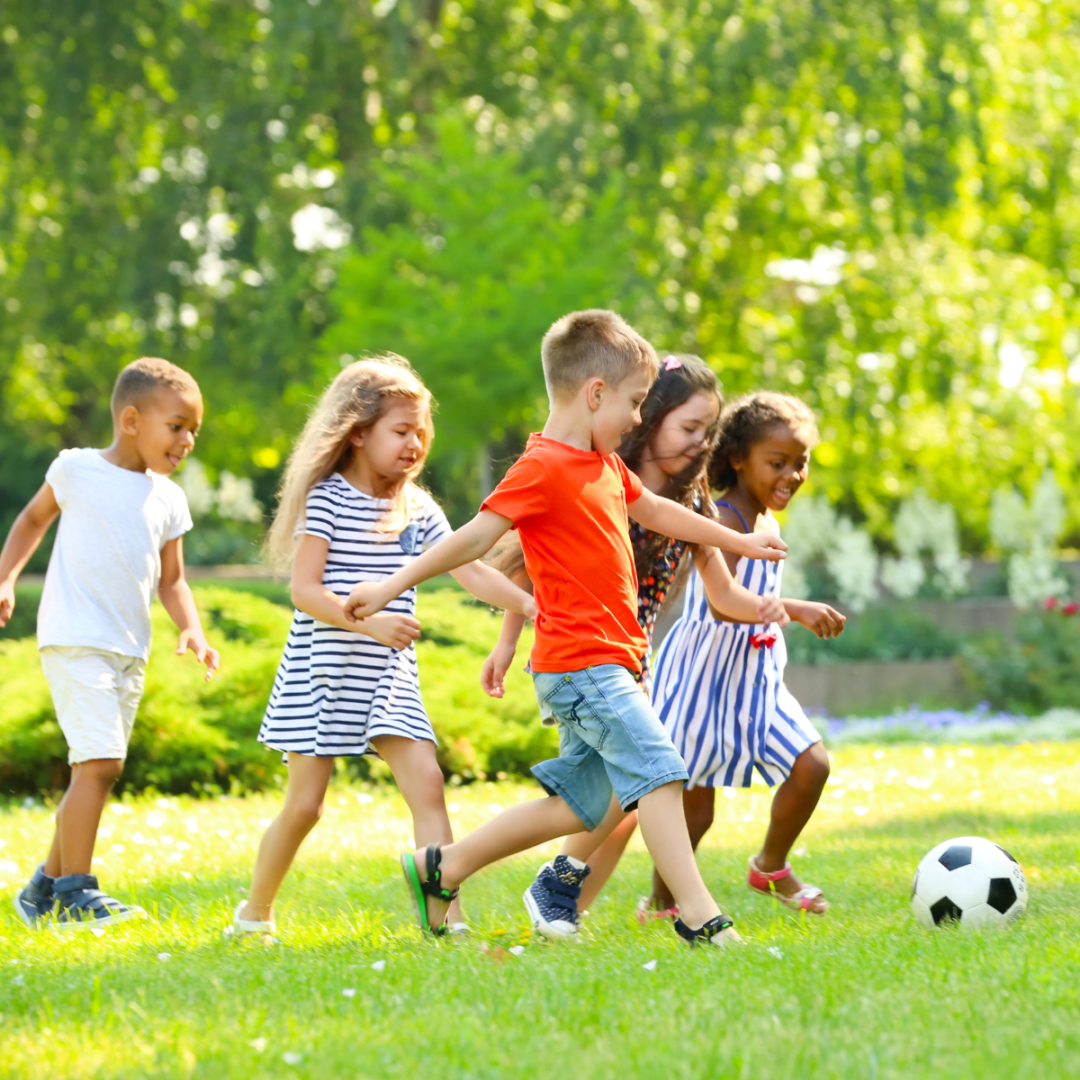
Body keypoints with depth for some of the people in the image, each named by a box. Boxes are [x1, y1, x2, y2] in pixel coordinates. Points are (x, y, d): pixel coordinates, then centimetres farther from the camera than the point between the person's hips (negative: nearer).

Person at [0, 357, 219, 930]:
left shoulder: (168, 499, 10)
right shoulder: (76, 469, -2)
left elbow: (171, 580, 15)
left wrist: (191, 629, -2)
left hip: (129, 651, 6)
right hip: (74, 640, -6)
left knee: (99, 770, 10)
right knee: (99, 763, -16)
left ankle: (46, 886, 22)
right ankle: (76, 891, -9)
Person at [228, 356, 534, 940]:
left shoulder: (417, 509, 7)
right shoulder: (326, 499, -10)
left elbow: (471, 572, 3)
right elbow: (304, 590, -16)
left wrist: (529, 604, -12)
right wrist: (369, 622, -28)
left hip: (387, 675, 5)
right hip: (321, 672, -5)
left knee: (426, 783, -11)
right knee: (304, 804, 1)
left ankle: (447, 915, -14)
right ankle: (254, 913, 21)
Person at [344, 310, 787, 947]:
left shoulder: (606, 466, 17)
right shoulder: (544, 468, -13)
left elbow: (656, 511, 33)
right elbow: (477, 537, -14)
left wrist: (739, 541, 41)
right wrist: (393, 587, -16)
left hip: (604, 663, 10)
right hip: (582, 662, -10)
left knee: (580, 804, 12)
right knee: (657, 773, -15)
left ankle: (441, 869, 20)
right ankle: (700, 917, -16)